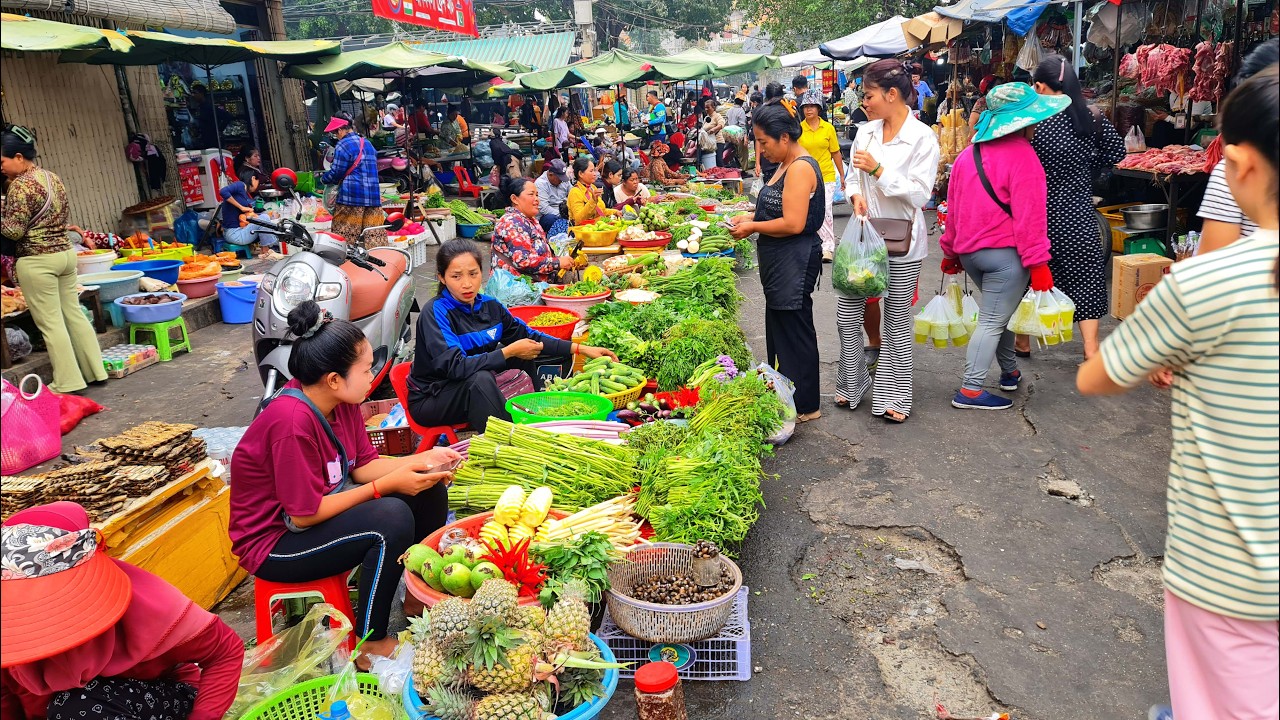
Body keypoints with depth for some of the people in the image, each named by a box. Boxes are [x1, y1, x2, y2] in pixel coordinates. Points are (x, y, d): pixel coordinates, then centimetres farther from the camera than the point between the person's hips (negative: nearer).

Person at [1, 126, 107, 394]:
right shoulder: (53, 178, 10)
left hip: (36, 262, -8)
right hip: (65, 252, 8)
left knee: (51, 323, -1)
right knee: (74, 314, 12)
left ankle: (68, 382, 4)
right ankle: (95, 371, 16)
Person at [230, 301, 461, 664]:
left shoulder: (339, 400, -7)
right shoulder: (293, 421, -32)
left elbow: (363, 466, 0)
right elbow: (305, 514, -28)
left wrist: (421, 461, -14)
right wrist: (387, 485, -24)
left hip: (319, 506, 9)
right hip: (275, 542, -9)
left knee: (427, 492, 0)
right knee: (392, 518, -29)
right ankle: (369, 644, -11)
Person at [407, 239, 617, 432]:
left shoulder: (489, 305, -2)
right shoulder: (436, 312, -21)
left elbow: (528, 337, 8)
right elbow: (455, 366, -32)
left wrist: (580, 348, 3)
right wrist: (509, 352, -25)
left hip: (474, 391, 7)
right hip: (431, 400, -7)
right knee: (481, 379, -36)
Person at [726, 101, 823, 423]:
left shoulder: (801, 168, -18)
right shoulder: (787, 165, 13)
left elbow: (793, 223, -25)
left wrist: (753, 227, -14)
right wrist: (750, 217, 9)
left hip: (795, 263, -11)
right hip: (781, 263, 11)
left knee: (793, 331, -1)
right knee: (778, 330, 18)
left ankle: (804, 407, 12)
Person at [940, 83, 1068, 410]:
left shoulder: (968, 154, 10)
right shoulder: (1022, 156, -12)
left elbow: (953, 208, 14)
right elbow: (1029, 217, -17)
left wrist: (951, 251, 21)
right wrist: (1038, 262, -15)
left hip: (969, 250, 8)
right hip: (1004, 252, -8)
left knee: (999, 312, 23)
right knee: (992, 321, -3)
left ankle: (1009, 371, 36)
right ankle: (970, 390, -3)